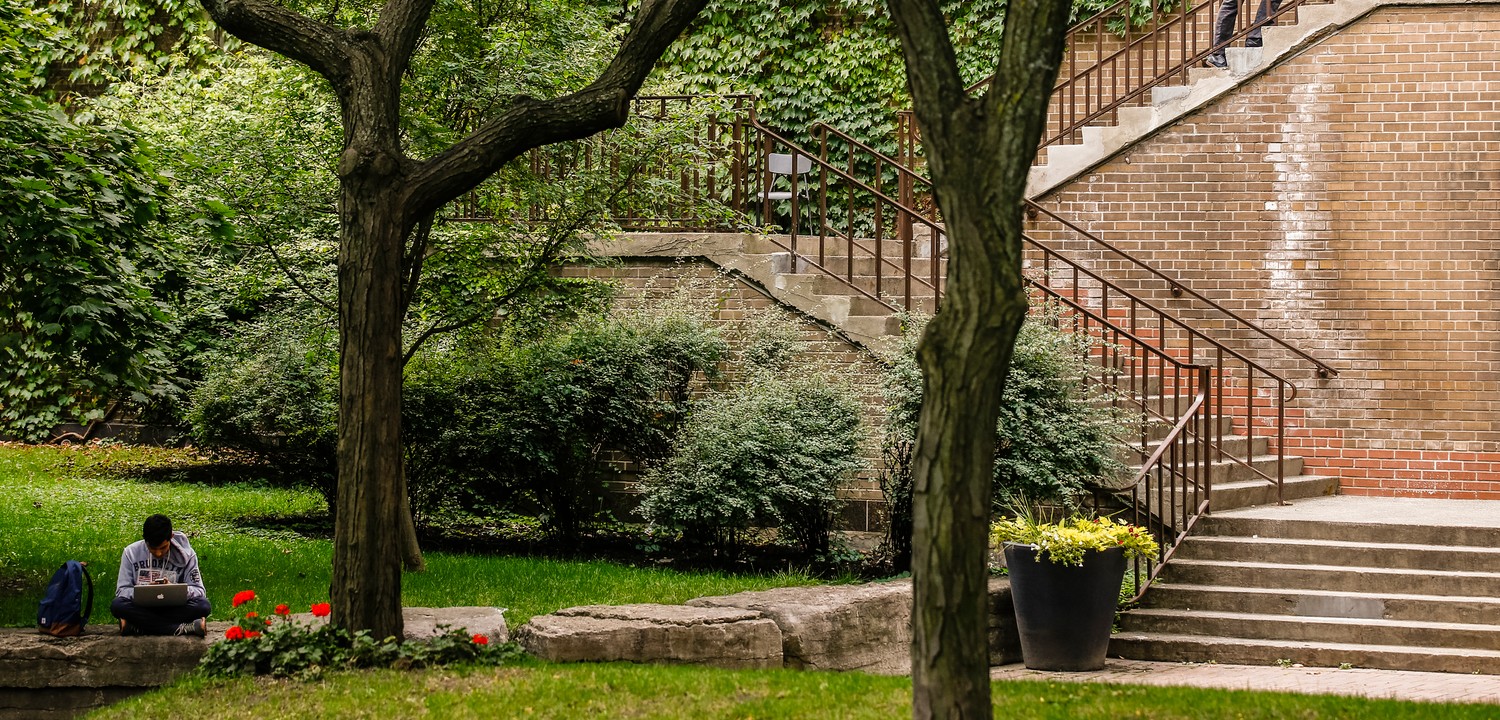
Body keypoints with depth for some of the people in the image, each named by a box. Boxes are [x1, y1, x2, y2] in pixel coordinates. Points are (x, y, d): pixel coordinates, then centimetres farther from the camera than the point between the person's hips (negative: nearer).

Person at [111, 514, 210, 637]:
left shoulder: (186, 554, -1)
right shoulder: (131, 552, 0)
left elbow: (198, 591, -4)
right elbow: (121, 591, -3)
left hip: (174, 610, 0)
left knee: (203, 606, -31)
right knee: (117, 605, -32)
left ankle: (138, 627, -30)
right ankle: (182, 629, -35)